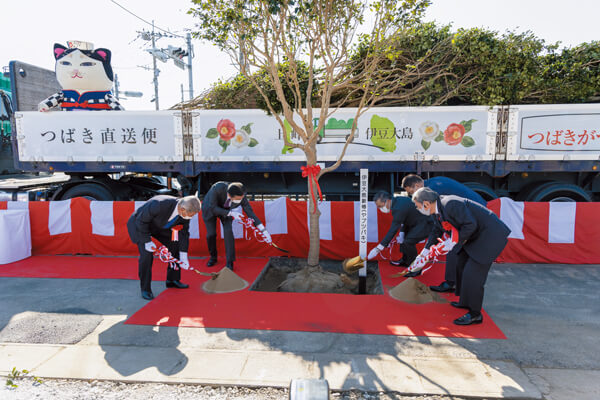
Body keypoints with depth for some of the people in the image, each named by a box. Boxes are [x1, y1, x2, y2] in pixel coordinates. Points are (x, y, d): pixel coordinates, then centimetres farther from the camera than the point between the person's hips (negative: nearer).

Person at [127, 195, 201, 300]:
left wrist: (183, 256, -11)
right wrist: (147, 241, -25)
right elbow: (141, 221, -28)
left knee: (175, 247, 2)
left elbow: (184, 233, -9)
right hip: (139, 224, -6)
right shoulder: (159, 204, -42)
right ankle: (145, 289, 0)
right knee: (146, 254, -19)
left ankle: (172, 280, 20)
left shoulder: (185, 212, -21)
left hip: (159, 226, 6)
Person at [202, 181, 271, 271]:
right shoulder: (217, 188, -42)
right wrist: (231, 213, -40)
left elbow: (250, 213, -23)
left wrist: (264, 231, -27)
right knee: (211, 234, -8)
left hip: (225, 209, 1)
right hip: (210, 207, -1)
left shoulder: (241, 196, -32)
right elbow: (213, 208, -32)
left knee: (228, 231, -19)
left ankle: (229, 263, -8)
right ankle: (213, 257, 22)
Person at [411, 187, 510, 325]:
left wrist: (454, 241, -21)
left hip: (491, 234, -11)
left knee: (472, 273, -10)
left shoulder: (451, 204, -29)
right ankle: (466, 302, 36)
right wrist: (426, 250, 16)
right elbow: (437, 230, 17)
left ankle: (475, 314, 5)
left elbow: (470, 225, -31)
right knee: (461, 265, 20)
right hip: (476, 236, 11)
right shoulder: (437, 209, 3)